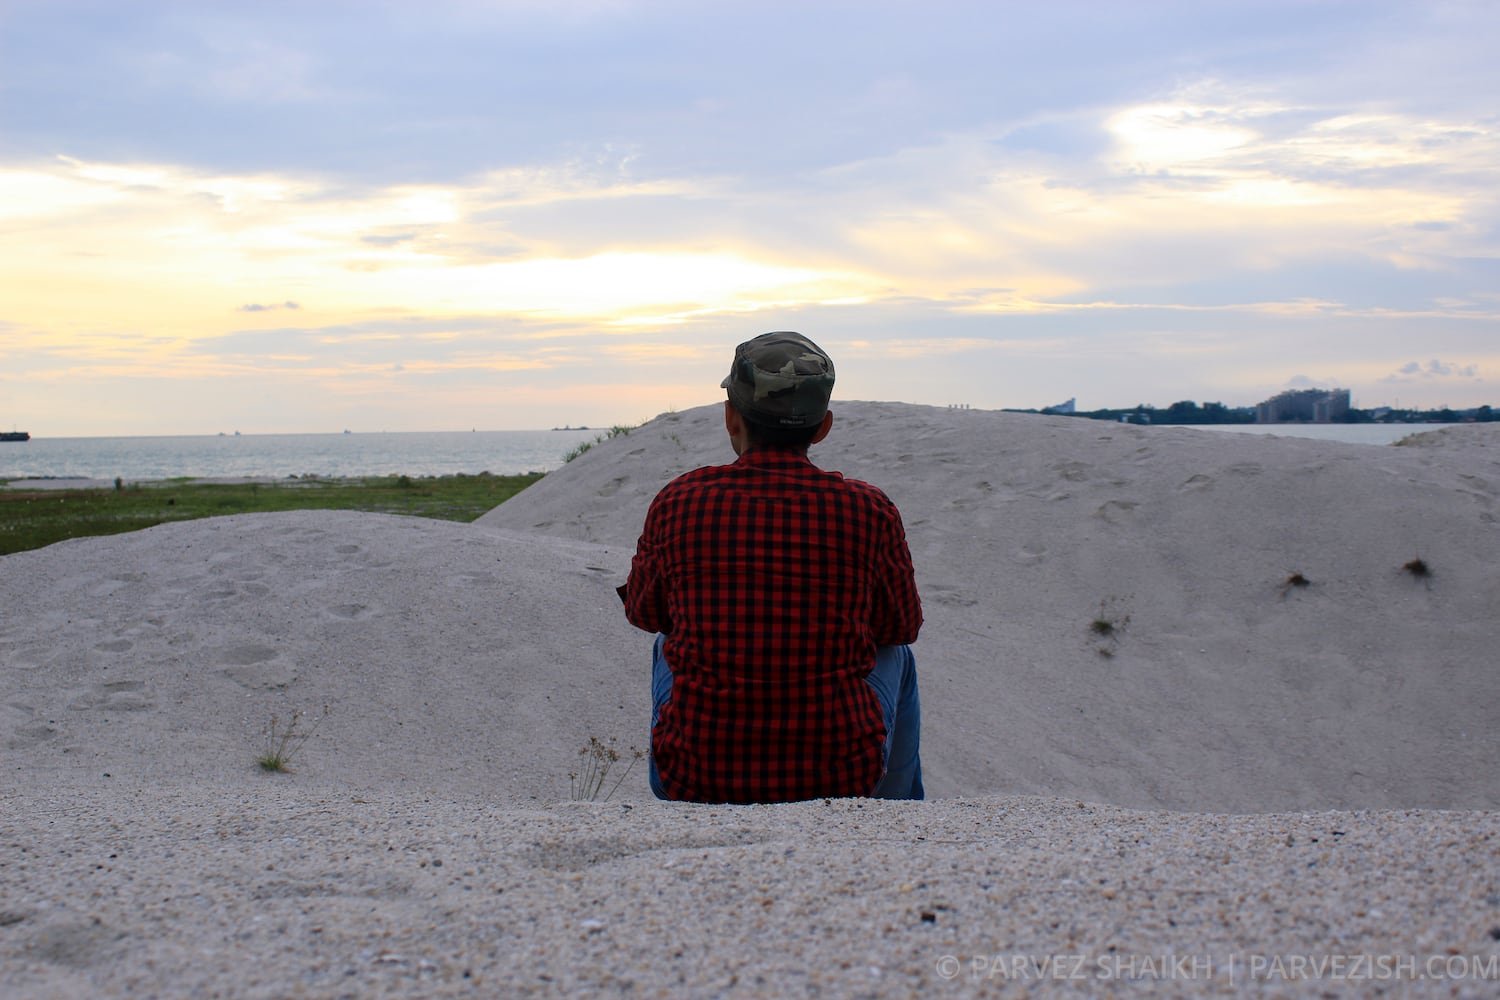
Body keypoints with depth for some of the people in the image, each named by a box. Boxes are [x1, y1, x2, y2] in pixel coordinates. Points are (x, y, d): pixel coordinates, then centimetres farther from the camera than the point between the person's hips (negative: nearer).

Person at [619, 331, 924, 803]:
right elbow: (903, 626, 8)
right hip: (840, 778, -1)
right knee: (894, 655, 29)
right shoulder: (869, 510, -9)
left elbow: (643, 612, 11)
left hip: (696, 780, 1)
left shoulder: (677, 502, -7)